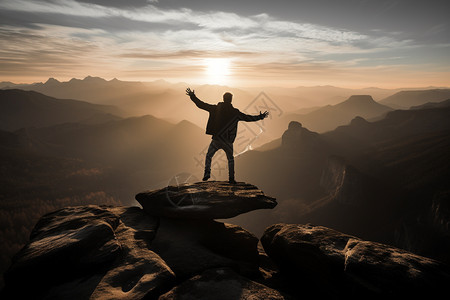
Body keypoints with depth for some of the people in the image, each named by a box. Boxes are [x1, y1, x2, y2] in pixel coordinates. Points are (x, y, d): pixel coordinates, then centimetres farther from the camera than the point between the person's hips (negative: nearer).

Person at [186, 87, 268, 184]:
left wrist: (192, 96, 14)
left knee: (208, 156, 19)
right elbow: (247, 118, 0)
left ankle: (207, 173, 6)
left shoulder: (216, 108, 0)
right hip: (228, 140, 0)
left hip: (216, 139, 0)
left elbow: (202, 105, 3)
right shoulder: (235, 112, -3)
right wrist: (260, 117, 12)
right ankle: (231, 178, 13)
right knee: (230, 159, 18)